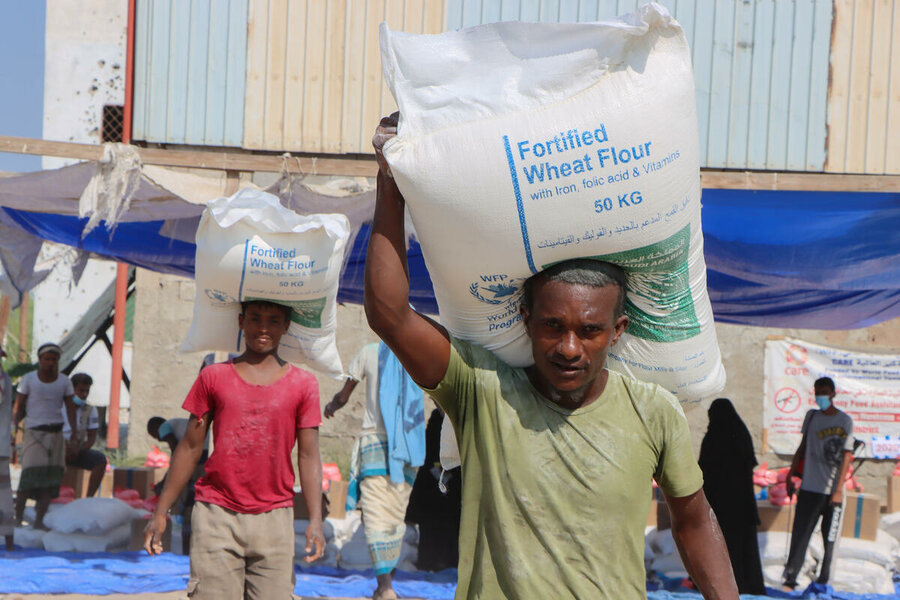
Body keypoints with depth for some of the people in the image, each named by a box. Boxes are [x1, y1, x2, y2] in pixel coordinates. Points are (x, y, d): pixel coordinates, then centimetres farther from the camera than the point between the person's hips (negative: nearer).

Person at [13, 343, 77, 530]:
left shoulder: (64, 381, 5)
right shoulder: (28, 379, -2)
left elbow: (71, 411, 8)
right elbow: (18, 408, 0)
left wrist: (74, 439, 1)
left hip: (55, 434, 3)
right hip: (34, 432, -3)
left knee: (51, 478, -4)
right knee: (30, 475, -14)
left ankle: (39, 521, -2)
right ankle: (18, 518, -9)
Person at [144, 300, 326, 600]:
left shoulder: (303, 384, 7)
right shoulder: (214, 377, 9)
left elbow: (308, 455, 5)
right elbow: (190, 447, 12)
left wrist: (315, 520, -5)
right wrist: (160, 512, 10)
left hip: (274, 518, 0)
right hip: (216, 516, 0)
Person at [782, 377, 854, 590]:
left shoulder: (845, 421, -1)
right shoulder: (811, 416, 11)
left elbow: (846, 456, -6)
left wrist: (839, 490, -12)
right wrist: (791, 475, 17)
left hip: (832, 491, -3)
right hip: (809, 488, 3)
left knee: (830, 537, 0)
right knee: (800, 534, -4)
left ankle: (823, 580, 5)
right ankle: (790, 578, -6)